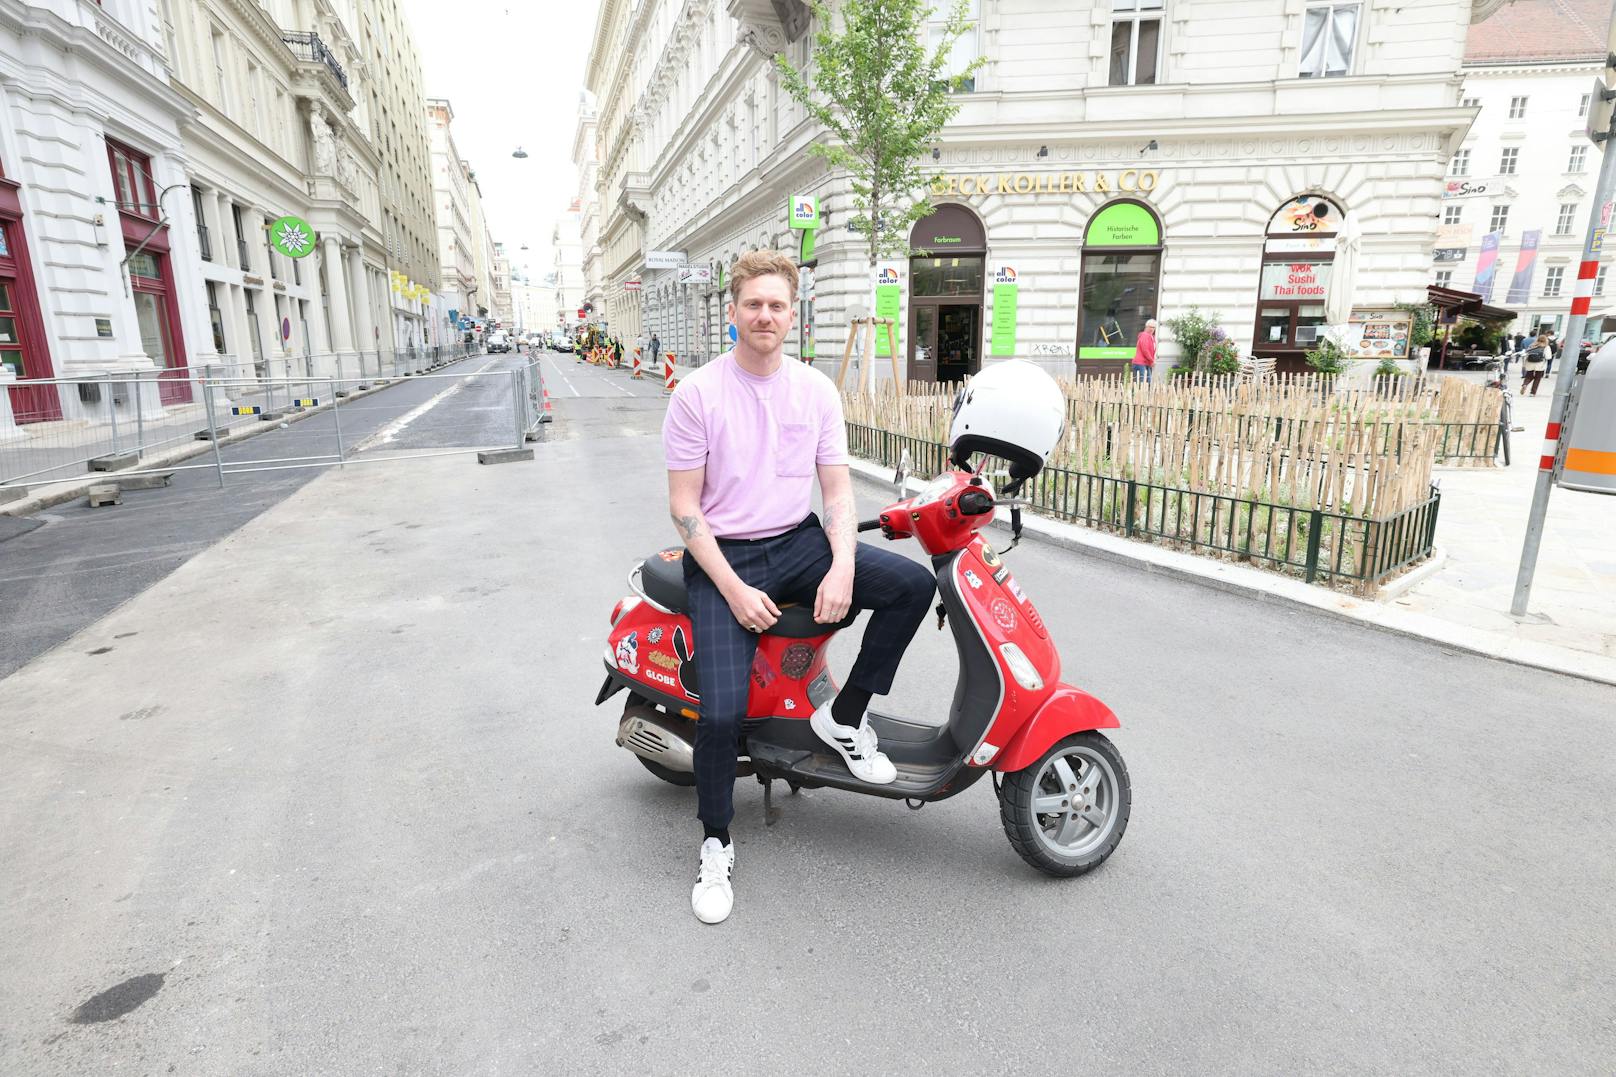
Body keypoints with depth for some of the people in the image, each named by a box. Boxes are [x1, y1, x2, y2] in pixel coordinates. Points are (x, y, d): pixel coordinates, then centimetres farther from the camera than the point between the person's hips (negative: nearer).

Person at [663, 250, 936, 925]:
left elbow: (837, 490, 5)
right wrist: (733, 589, -16)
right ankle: (715, 844, 10)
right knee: (722, 713, -18)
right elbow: (683, 506, -7)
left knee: (914, 584, -17)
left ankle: (842, 717, 2)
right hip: (723, 557, -4)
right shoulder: (696, 395, -6)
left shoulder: (816, 391, 5)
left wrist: (842, 568, -12)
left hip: (799, 542, 4)